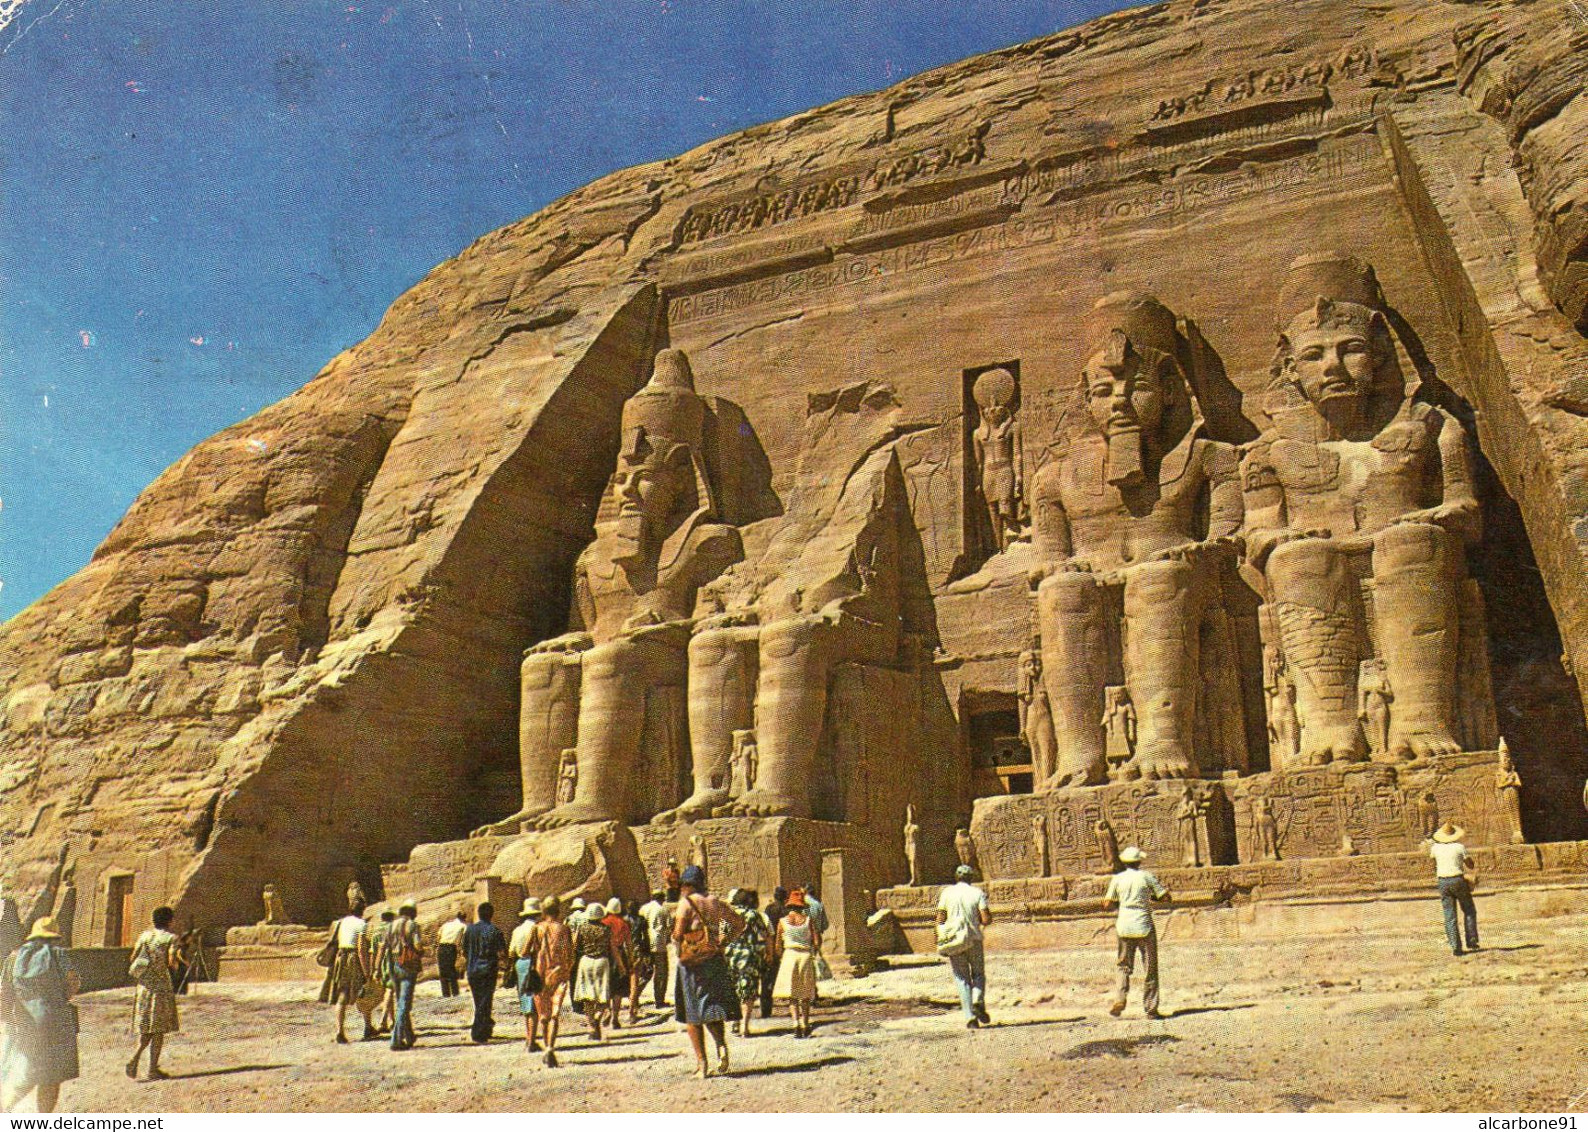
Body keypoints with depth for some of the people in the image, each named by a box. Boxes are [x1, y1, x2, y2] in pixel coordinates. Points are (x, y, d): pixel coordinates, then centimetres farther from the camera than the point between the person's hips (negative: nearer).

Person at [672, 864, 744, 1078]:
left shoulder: (686, 903, -9)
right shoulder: (715, 902, 7)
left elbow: (678, 935, -16)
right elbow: (739, 922, 13)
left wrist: (675, 938, 6)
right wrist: (724, 941, 15)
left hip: (692, 962, -5)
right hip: (715, 960, 5)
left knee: (693, 1014, 4)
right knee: (713, 1008, 16)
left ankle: (701, 1063, 0)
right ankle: (721, 1045, -10)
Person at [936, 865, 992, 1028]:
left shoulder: (947, 893, 2)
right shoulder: (978, 893, -1)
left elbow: (940, 919, 0)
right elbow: (986, 919, -9)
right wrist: (981, 921, 13)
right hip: (974, 940, -1)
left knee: (962, 978, 6)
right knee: (978, 974, 16)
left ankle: (970, 1016, -4)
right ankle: (978, 1002, -9)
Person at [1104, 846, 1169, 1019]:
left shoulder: (1117, 879, 1)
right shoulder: (1146, 876, -4)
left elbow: (1107, 904, 4)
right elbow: (1166, 896, -2)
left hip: (1125, 927, 2)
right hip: (1145, 927, -2)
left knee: (1124, 967, 12)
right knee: (1150, 969, 7)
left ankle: (1119, 999, -8)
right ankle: (1150, 1009, 6)